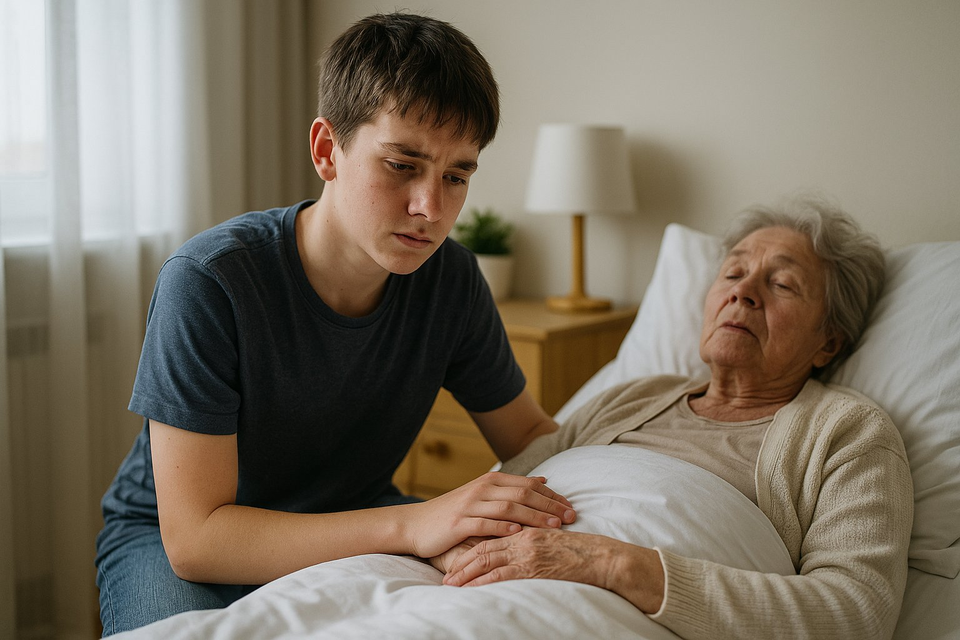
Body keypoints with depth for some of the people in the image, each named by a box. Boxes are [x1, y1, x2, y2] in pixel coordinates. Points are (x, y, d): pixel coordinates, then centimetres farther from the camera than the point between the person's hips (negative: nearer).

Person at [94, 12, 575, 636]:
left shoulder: (449, 276, -13)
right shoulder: (209, 282, -28)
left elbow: (529, 433, 1)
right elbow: (193, 537, -31)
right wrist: (411, 523, -41)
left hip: (350, 520, 4)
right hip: (170, 538, -4)